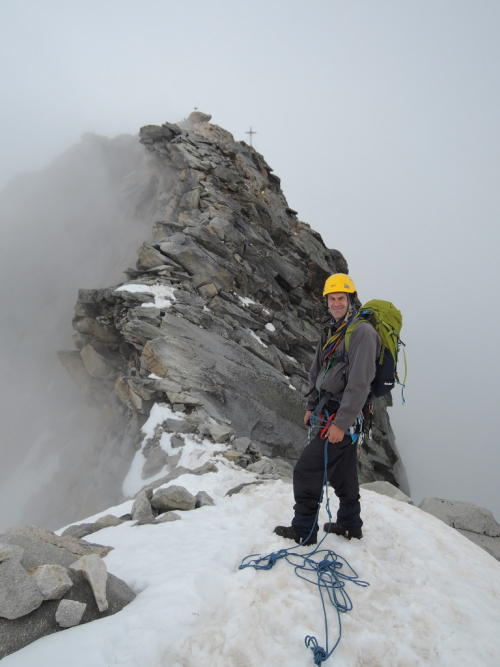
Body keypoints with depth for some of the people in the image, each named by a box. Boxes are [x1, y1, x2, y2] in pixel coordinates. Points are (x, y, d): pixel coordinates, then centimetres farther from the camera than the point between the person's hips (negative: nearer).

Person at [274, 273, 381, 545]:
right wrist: (312, 406, 18)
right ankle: (350, 524, 34)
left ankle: (304, 530, 10)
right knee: (342, 471, 19)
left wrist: (341, 423, -23)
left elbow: (360, 383, -22)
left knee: (306, 469, -5)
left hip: (344, 414, -9)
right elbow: (317, 371, 21)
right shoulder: (331, 331, 13)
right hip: (330, 410, 9)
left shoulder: (362, 332, -16)